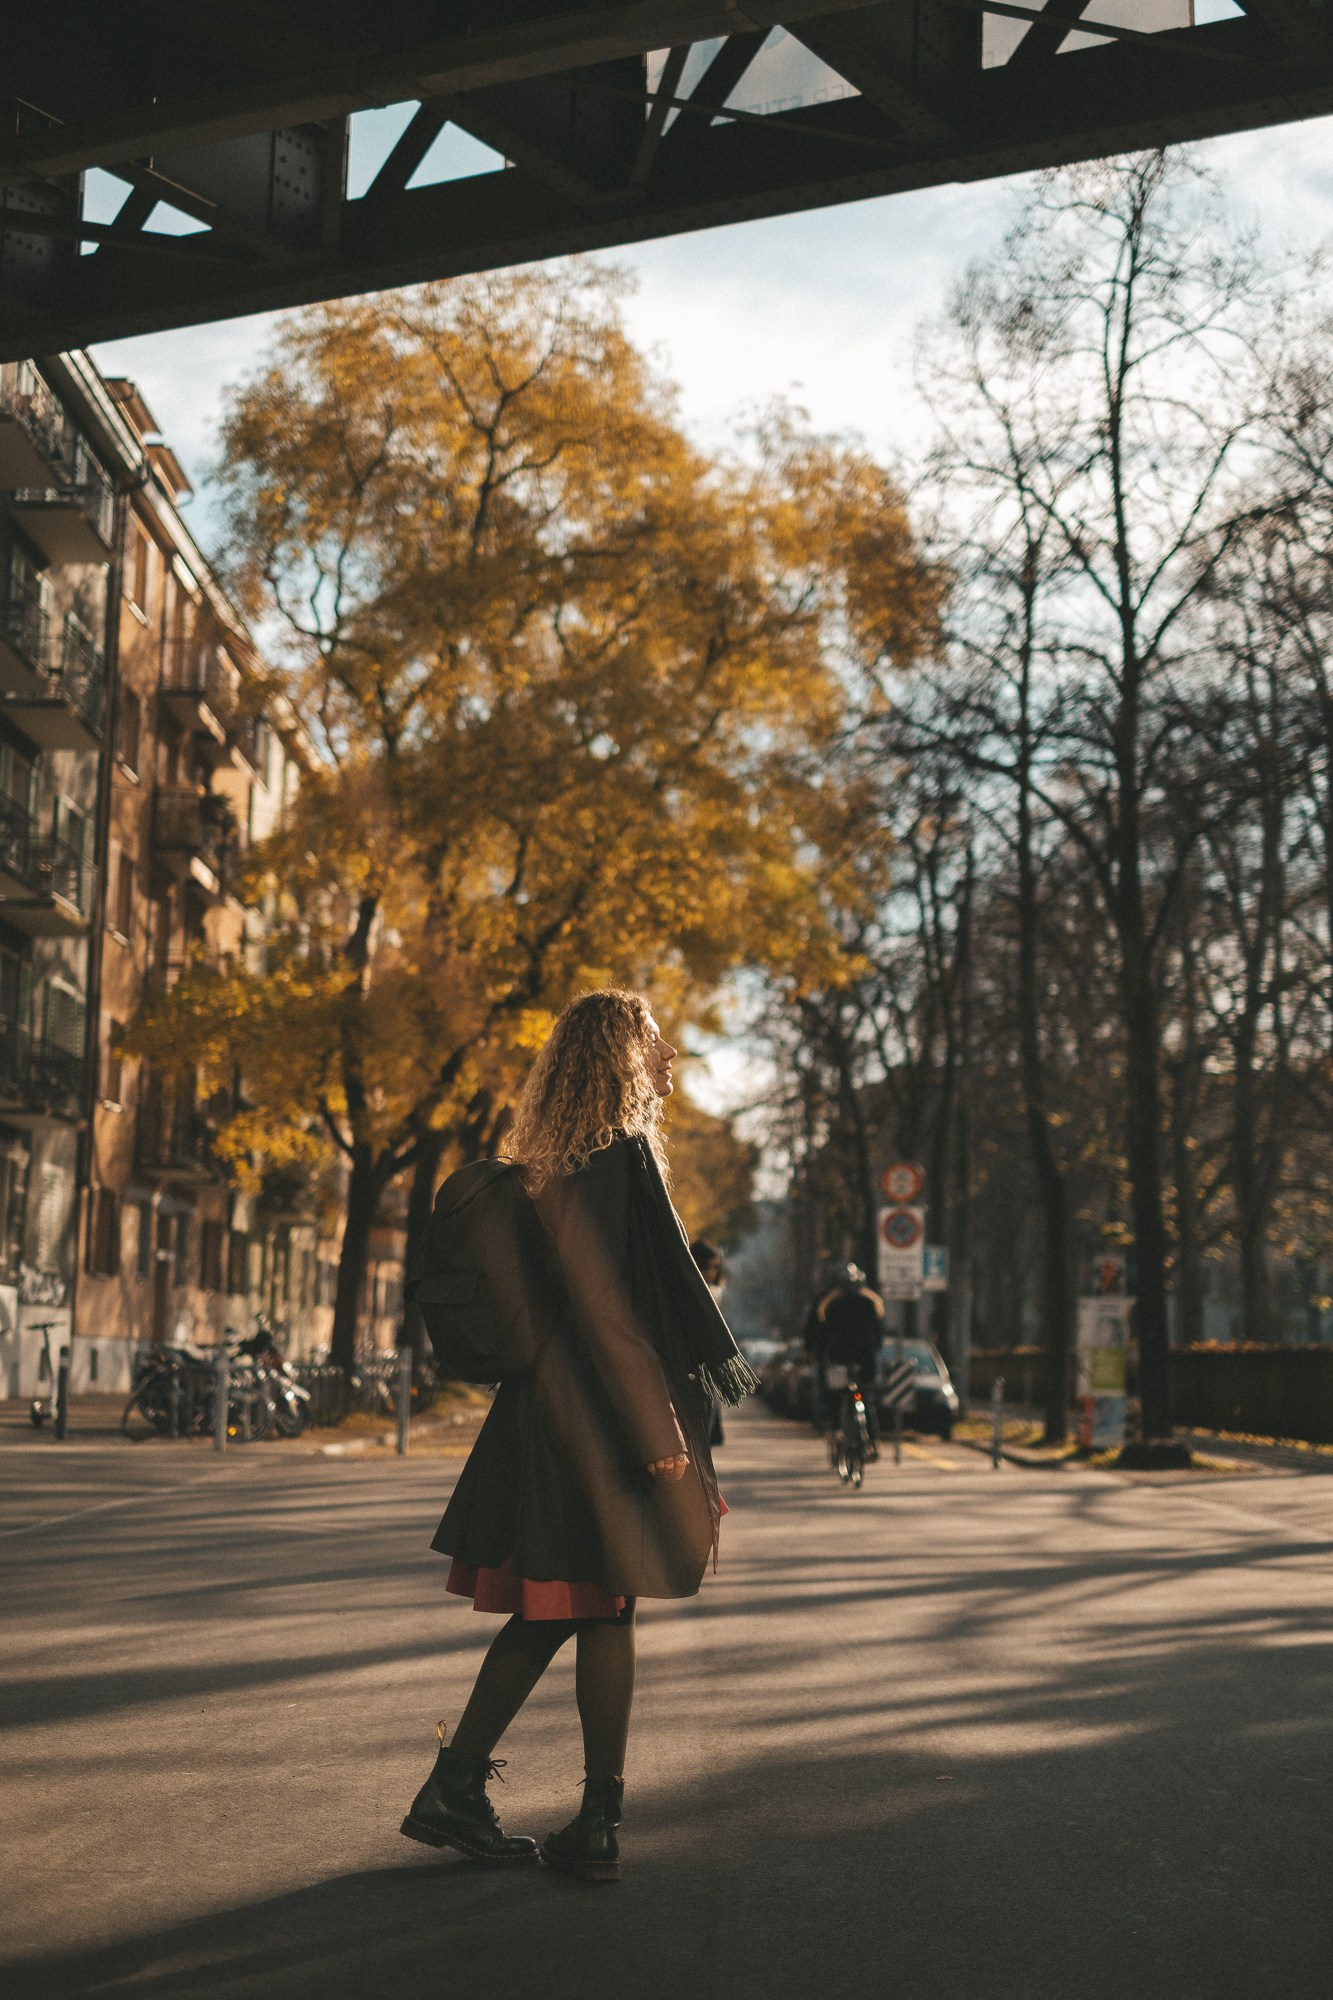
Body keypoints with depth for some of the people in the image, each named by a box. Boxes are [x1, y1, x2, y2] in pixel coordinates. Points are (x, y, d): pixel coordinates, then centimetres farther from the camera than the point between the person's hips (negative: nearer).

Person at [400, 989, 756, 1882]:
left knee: (550, 1610, 14)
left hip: (553, 1406, 9)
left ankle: (458, 1785, 18)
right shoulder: (622, 1155, -16)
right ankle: (599, 1823, 8)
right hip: (604, 1415, -9)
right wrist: (663, 1439, -22)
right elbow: (613, 1306, -22)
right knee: (605, 1610, 0)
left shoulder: (563, 1162, 13)